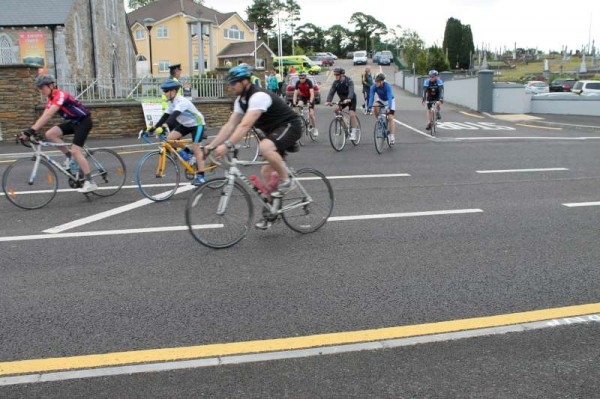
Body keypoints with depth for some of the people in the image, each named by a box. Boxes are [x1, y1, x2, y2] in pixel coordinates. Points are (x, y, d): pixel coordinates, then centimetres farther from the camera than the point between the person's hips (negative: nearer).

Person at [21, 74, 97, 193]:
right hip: (73, 122, 8)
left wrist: (31, 130, -38)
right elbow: (44, 117, 0)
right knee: (50, 134, -10)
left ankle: (90, 183, -12)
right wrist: (30, 131, -12)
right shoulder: (51, 99, 6)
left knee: (75, 151, -16)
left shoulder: (60, 95, -22)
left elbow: (48, 115, -33)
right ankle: (70, 157, 4)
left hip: (84, 121, -8)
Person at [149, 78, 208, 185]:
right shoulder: (171, 102, -2)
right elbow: (165, 116, -2)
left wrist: (166, 124, -57)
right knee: (169, 138, -9)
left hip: (197, 124, -8)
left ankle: (200, 176, -5)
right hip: (185, 124, 8)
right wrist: (154, 127, -11)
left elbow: (175, 114, -43)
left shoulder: (181, 101, -28)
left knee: (196, 149, -11)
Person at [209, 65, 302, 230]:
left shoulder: (259, 96, -26)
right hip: (274, 131, 9)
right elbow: (230, 125, 1)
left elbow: (245, 125, -37)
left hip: (290, 126, -9)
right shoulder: (240, 101, 4)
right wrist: (212, 146, -7)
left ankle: (286, 180, -16)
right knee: (266, 172, 4)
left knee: (264, 147, -37)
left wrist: (227, 145, -44)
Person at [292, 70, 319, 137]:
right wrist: (294, 103, -34)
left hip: (309, 97, -3)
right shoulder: (298, 83, -17)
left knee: (311, 114, -11)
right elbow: (295, 94, -20)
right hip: (302, 97, 3)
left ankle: (315, 129, 6)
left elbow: (312, 94, -34)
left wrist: (310, 102, -47)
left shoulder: (309, 82, -27)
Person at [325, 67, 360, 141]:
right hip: (343, 99, 5)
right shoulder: (335, 82, -10)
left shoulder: (348, 81, -24)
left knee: (352, 115, -19)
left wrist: (348, 99, -57)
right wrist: (328, 101, -35)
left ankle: (353, 133, -9)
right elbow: (331, 92, -17)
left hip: (351, 99, -5)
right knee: (336, 109, -17)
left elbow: (351, 91, -38)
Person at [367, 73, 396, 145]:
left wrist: (389, 108, -52)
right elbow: (371, 97, -30)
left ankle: (392, 137, -11)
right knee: (376, 107, -30)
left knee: (390, 118, -15)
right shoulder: (374, 87, -24)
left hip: (390, 101, -3)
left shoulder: (387, 86, -33)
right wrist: (369, 106, -45)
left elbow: (389, 97, -40)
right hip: (381, 100, 3)